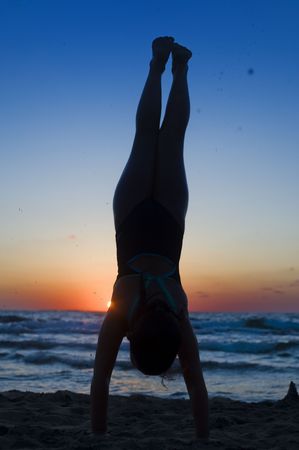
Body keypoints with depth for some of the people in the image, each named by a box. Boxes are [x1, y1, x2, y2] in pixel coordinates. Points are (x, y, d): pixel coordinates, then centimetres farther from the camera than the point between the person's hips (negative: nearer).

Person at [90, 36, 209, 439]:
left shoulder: (179, 321, -27)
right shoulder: (118, 316, -28)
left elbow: (196, 384, -20)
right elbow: (100, 381, -21)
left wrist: (204, 440, -17)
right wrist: (98, 435, -18)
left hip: (164, 218, 0)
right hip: (136, 217, 0)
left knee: (170, 139, 16)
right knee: (147, 136, 16)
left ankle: (179, 70, 31)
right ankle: (159, 65, 29)